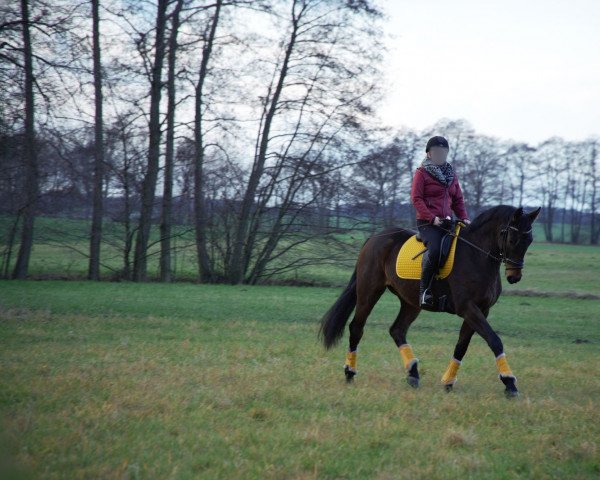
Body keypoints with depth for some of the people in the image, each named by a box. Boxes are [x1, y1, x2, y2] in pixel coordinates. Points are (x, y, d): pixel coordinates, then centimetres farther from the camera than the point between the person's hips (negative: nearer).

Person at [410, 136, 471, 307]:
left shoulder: (451, 174, 19)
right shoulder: (421, 173, 1)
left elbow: (458, 200, 21)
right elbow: (416, 198, -8)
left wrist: (464, 218, 3)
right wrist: (432, 218, -19)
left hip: (447, 221, 7)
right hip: (427, 222, -7)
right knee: (435, 249, -33)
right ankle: (424, 290, -26)